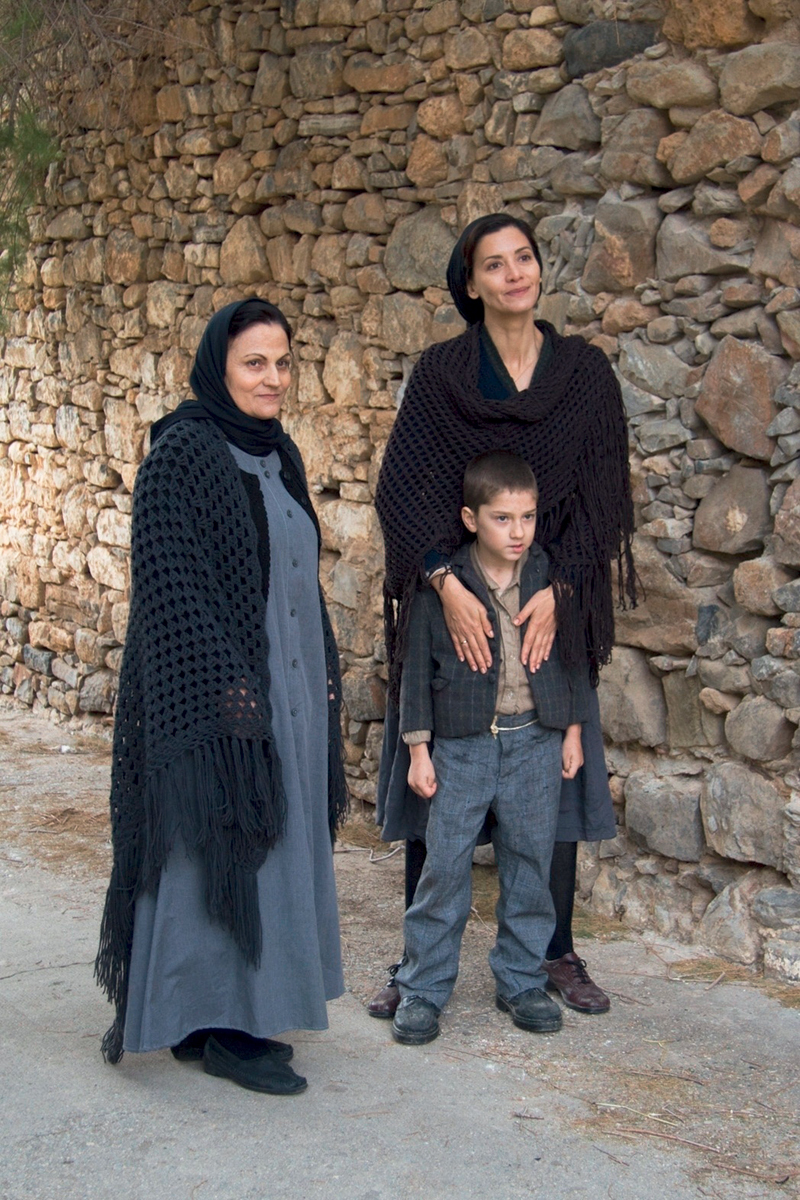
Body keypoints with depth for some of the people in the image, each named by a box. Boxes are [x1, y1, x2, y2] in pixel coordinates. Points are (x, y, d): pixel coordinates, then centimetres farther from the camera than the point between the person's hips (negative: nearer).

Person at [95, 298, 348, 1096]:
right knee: (220, 855, -3)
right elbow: (170, 580, -18)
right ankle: (218, 1028, 8)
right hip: (216, 696, -9)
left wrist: (324, 670, 14)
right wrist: (223, 687, -22)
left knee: (274, 850, 13)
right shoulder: (182, 453, -13)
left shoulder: (279, 455, 13)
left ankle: (245, 1012, 24)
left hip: (288, 692, 9)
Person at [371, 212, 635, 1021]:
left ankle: (555, 953, 20)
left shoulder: (585, 372, 4)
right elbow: (403, 485, -9)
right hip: (452, 598, -1)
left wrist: (556, 591, -14)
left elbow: (599, 491, -2)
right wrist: (447, 584, -23)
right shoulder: (440, 373, 0)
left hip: (552, 602, 1)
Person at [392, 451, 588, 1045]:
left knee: (529, 864, 10)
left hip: (536, 741, 2)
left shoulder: (552, 577, 1)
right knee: (444, 867, 0)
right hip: (461, 744, -2)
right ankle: (423, 988, 11)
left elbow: (572, 656, 10)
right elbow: (419, 666, -1)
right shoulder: (442, 584, -6)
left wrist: (573, 730, 10)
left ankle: (522, 980, 24)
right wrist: (419, 748, -3)